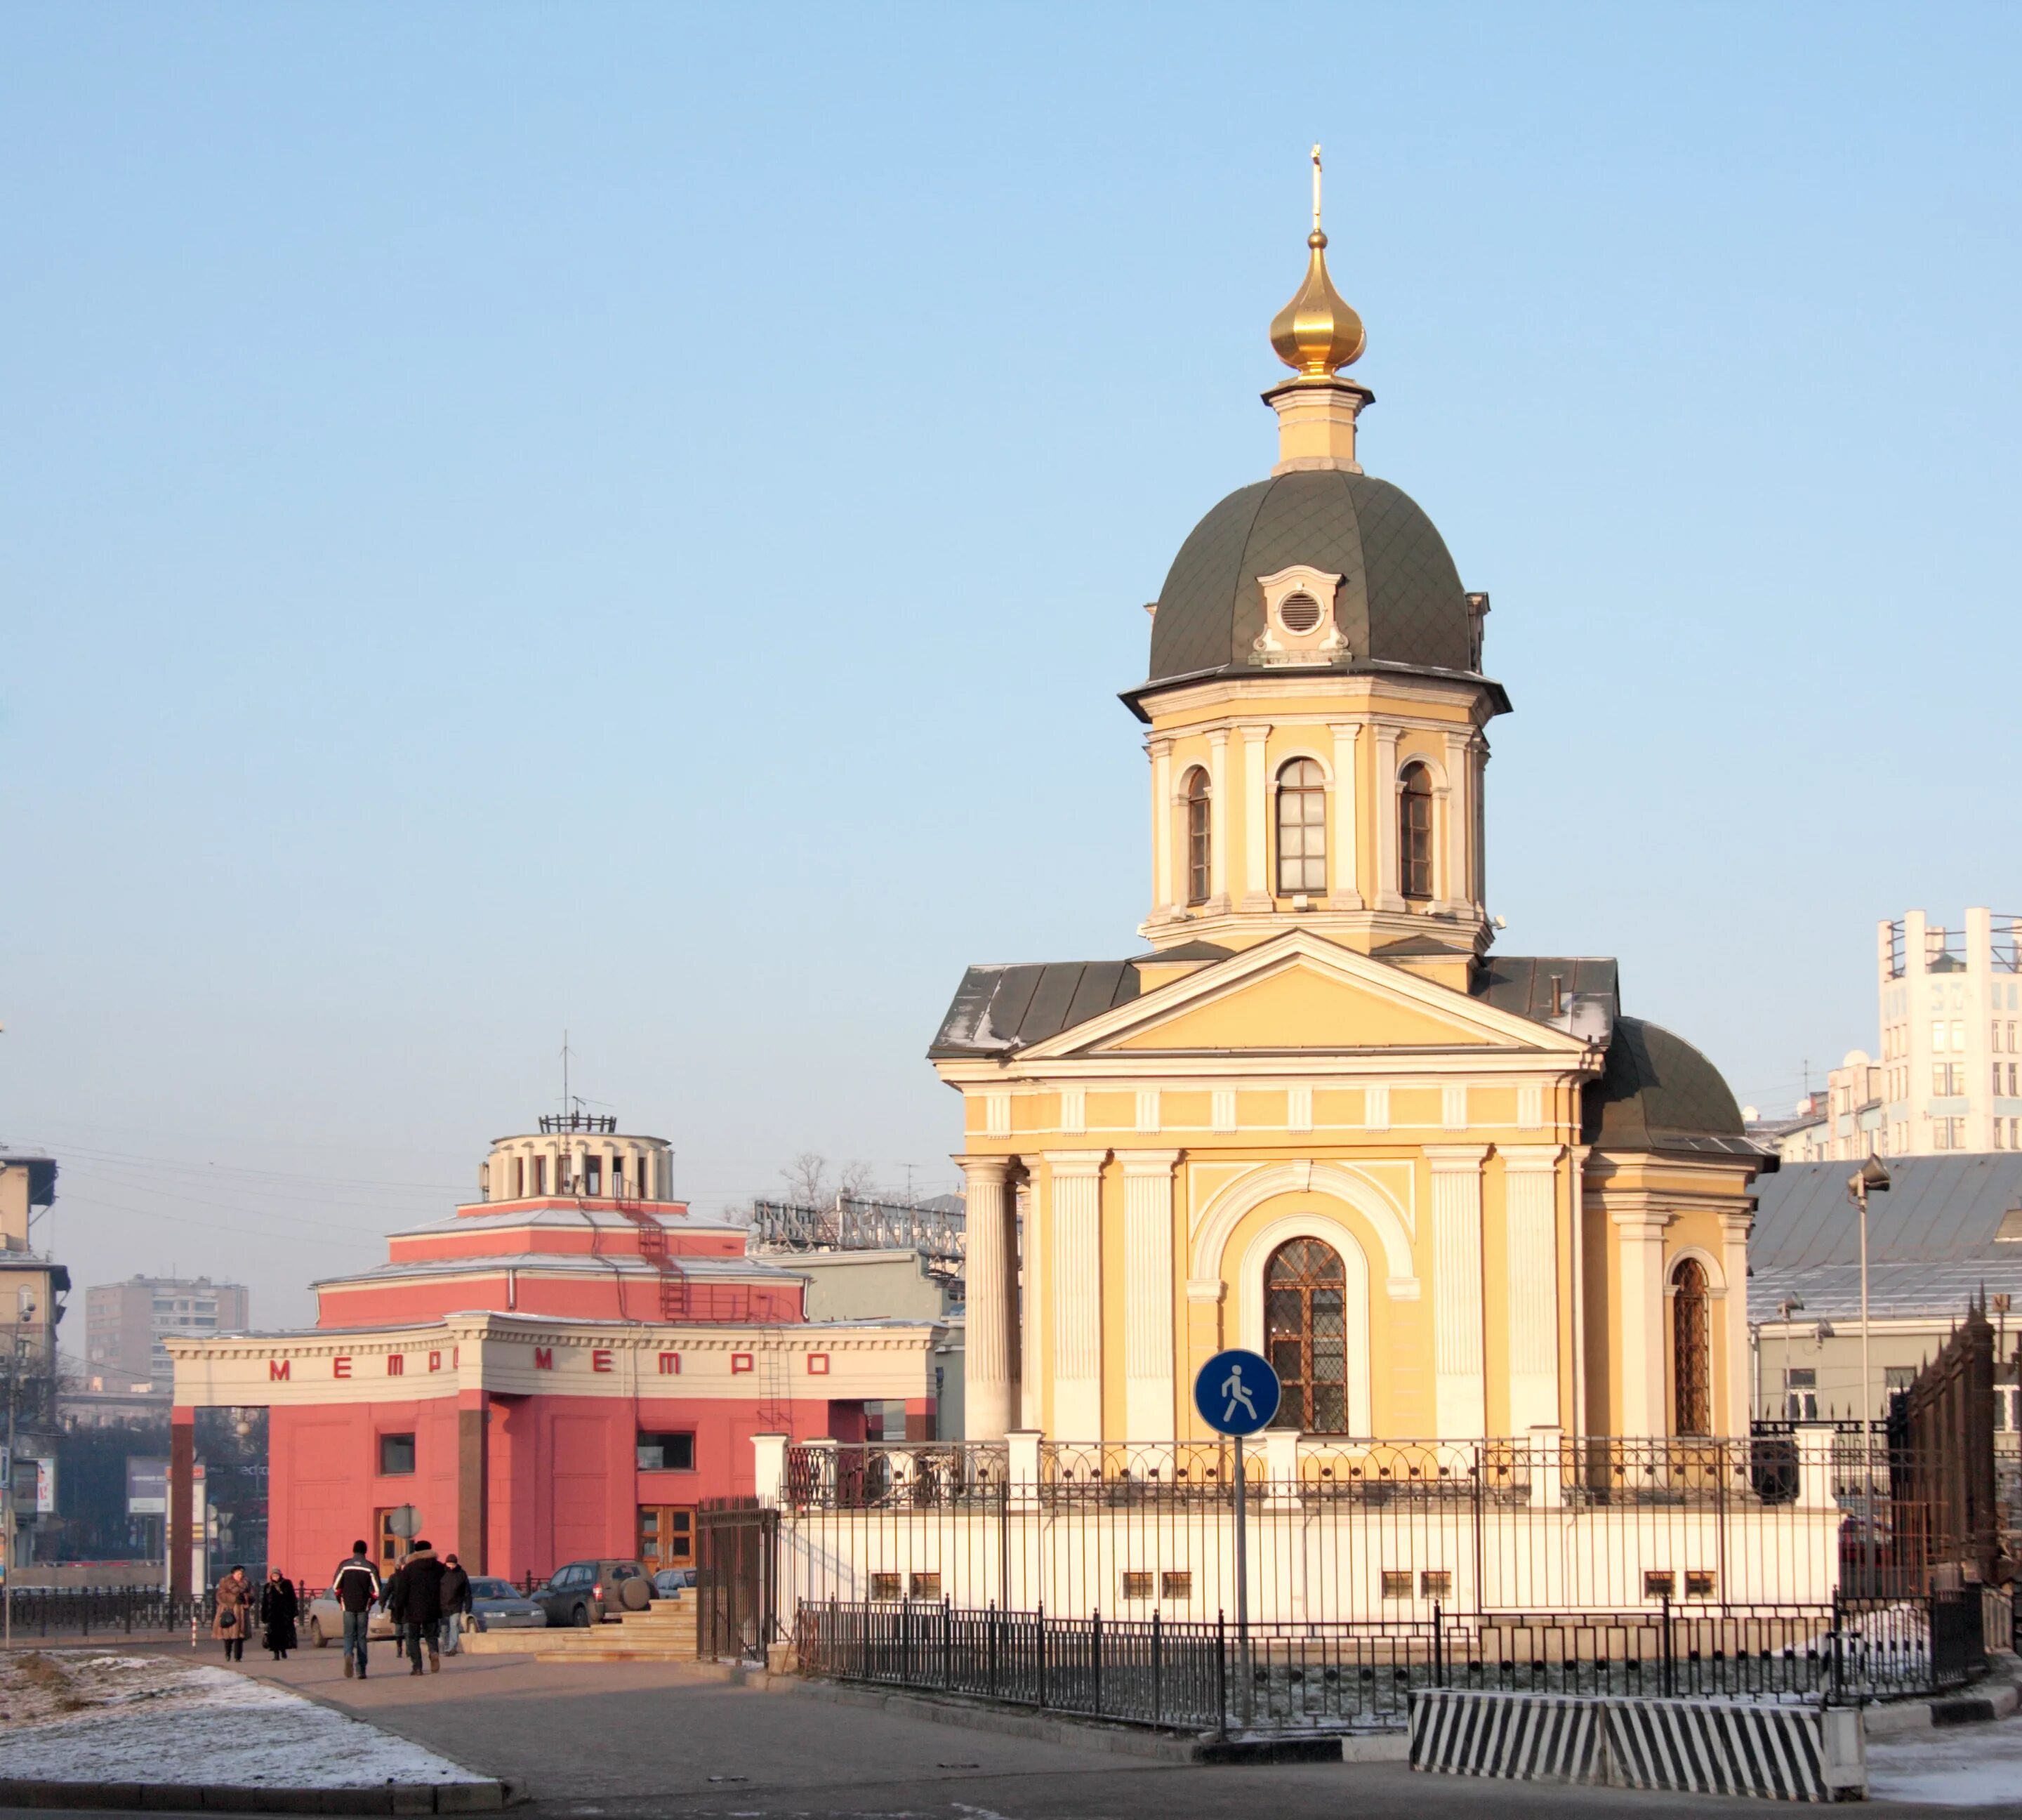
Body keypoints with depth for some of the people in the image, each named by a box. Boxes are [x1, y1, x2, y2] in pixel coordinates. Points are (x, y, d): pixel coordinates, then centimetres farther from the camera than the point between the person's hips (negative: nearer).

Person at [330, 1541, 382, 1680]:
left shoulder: (345, 1565, 0)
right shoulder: (370, 1567, -2)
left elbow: (336, 1586, -2)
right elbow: (377, 1590, -5)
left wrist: (340, 1601, 12)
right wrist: (371, 1602, 11)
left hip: (348, 1606, 0)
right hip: (363, 1608, 0)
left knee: (349, 1635, 6)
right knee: (361, 1637, 7)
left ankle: (349, 1655, -26)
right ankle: (361, 1670, 3)